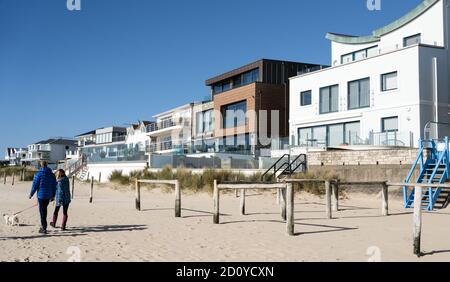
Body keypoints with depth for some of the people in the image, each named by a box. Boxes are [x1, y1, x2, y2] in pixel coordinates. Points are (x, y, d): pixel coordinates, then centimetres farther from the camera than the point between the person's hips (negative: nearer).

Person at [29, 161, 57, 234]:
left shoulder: (39, 174, -9)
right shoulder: (52, 174, 7)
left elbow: (35, 185, -7)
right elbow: (54, 186, 11)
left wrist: (31, 194, 6)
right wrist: (53, 196, 20)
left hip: (41, 195, -5)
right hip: (48, 196, 5)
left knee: (42, 211, -1)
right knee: (44, 210, 21)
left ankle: (44, 228, -1)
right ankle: (43, 225, 27)